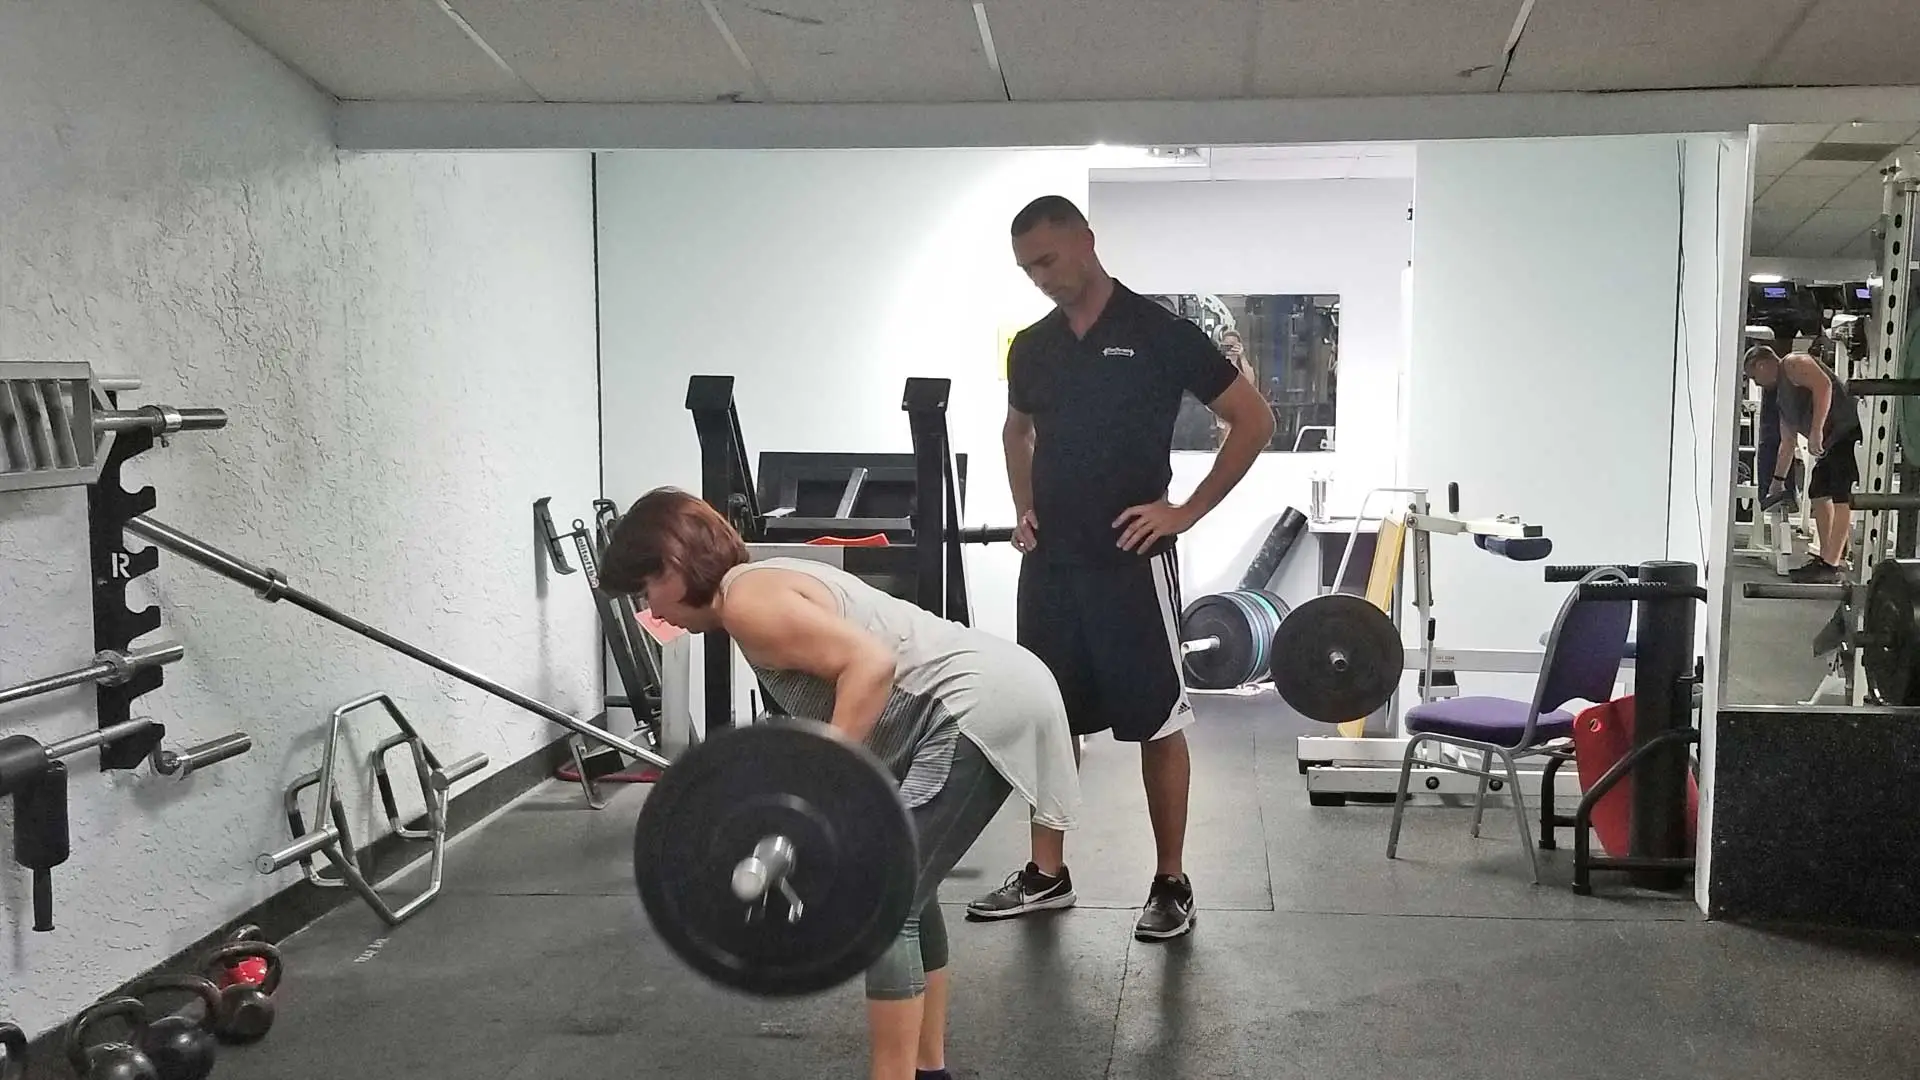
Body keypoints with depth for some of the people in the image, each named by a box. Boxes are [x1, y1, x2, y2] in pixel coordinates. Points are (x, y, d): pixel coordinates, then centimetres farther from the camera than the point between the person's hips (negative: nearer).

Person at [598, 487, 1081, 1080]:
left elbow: (872, 664, -24)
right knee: (902, 889, 21)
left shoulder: (746, 602, -11)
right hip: (999, 692, 11)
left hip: (981, 708, -11)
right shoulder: (763, 581, 19)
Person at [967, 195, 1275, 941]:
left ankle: (1171, 884, 11)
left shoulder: (1158, 333, -8)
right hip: (1050, 561, 6)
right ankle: (1046, 874, 22)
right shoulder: (1031, 347, 9)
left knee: (1157, 723, 1)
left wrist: (1187, 511, -9)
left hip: (1131, 560, -6)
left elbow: (1253, 420, -5)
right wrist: (1024, 507, 13)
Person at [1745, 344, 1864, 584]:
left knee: (1841, 496, -13)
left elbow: (1823, 384, -20)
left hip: (1851, 427, -11)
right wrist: (1778, 480, 37)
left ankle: (1831, 566, -17)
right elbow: (1788, 443, 32)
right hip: (1834, 439, 11)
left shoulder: (1793, 365, -2)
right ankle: (1825, 556, 21)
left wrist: (1816, 431, -26)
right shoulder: (1781, 397, 25)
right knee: (1818, 492, 16)